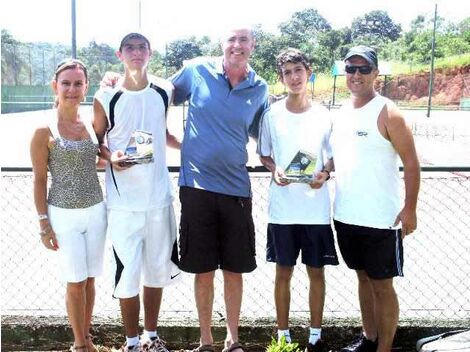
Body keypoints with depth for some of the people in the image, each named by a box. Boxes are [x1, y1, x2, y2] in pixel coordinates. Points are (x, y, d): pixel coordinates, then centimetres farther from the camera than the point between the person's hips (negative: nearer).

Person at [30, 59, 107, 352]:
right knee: (76, 281, 4)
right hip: (64, 216, -4)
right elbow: (40, 180, -6)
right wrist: (44, 224, -8)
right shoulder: (45, 132, -9)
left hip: (96, 212, 4)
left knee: (90, 278, 12)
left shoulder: (92, 125, 3)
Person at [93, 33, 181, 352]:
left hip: (159, 195, 3)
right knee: (128, 271, 3)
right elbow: (97, 141, 2)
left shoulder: (164, 91, 4)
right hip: (123, 199, -3)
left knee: (157, 267, 13)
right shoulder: (106, 98, -5)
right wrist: (111, 157, -16)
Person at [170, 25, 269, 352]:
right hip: (197, 185, -2)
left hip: (236, 188, 2)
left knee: (234, 269, 10)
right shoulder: (196, 71, -2)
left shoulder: (260, 89, 4)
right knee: (203, 270, 7)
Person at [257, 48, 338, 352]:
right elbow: (264, 155, 9)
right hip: (282, 208, 0)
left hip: (316, 209, 0)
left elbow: (333, 157, 7)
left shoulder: (324, 116, 0)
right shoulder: (272, 115, 0)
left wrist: (325, 173, -14)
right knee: (284, 272, 9)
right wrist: (275, 169, -12)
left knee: (316, 271, 9)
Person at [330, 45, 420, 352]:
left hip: (380, 220, -7)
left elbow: (412, 163, -12)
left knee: (382, 285, 4)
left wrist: (410, 209, -16)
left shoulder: (388, 113, -11)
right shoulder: (341, 114, 9)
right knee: (363, 277, 19)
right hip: (346, 216, 7)